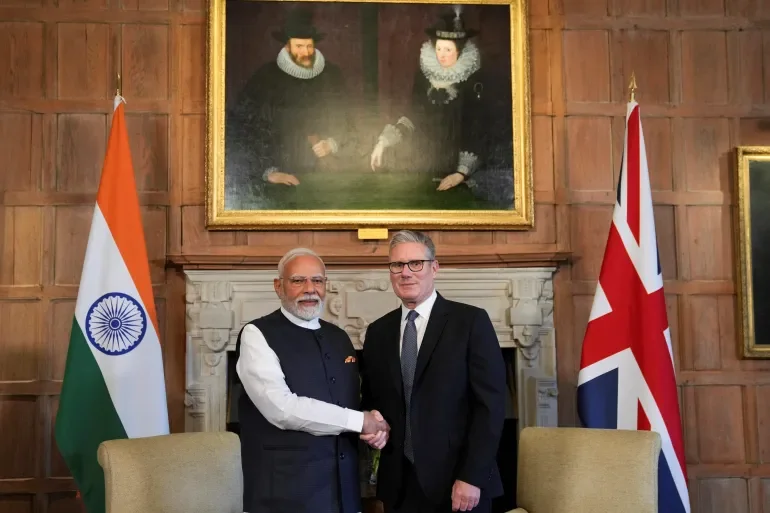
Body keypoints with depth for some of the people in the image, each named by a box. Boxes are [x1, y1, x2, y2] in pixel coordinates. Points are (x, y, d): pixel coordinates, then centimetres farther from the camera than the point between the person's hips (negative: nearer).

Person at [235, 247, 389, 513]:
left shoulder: (339, 337, 12)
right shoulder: (257, 335, -9)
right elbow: (282, 408, -20)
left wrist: (375, 427, -4)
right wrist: (360, 421, -14)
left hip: (343, 486, 6)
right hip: (286, 489, -6)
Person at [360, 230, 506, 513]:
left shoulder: (471, 321, -5)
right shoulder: (377, 332, 9)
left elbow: (490, 404, -9)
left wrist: (472, 477, -15)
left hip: (459, 483, -4)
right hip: (399, 485, 4)